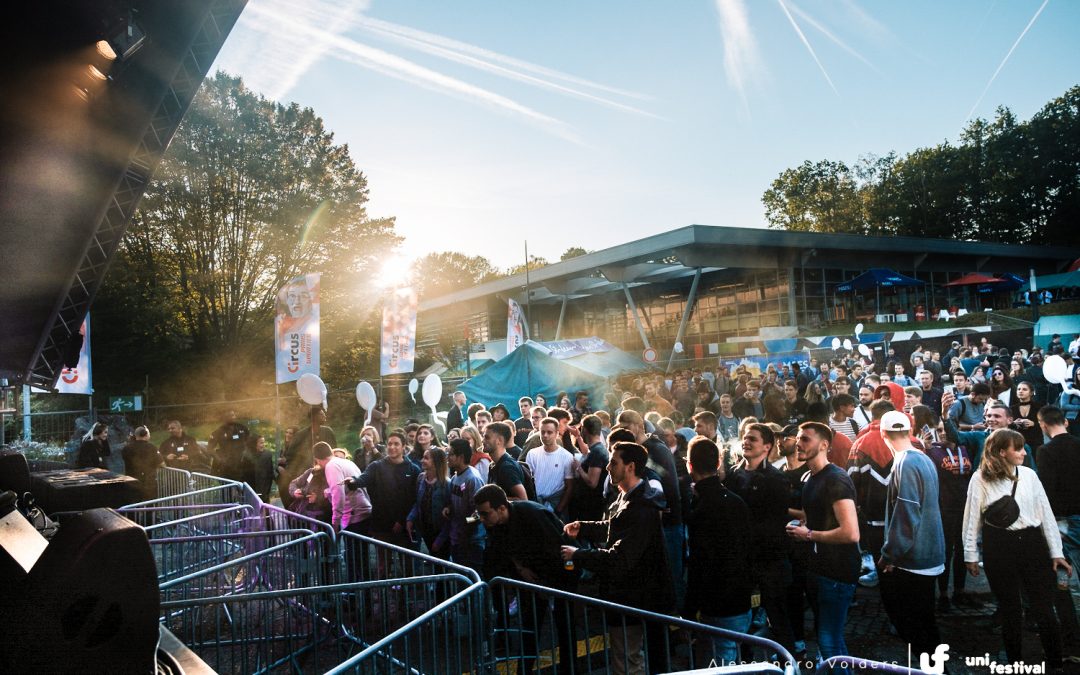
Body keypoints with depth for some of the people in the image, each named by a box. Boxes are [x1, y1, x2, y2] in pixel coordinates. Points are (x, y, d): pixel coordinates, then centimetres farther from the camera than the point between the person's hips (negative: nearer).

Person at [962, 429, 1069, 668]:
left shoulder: (1029, 475, 1)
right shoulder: (980, 478, -7)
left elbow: (1046, 514, 6)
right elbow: (972, 518, -1)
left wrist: (1057, 552, 5)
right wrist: (971, 555, 1)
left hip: (1032, 543, 2)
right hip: (999, 548, -2)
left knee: (1044, 610, 3)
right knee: (1010, 611, 12)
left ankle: (1055, 664, 18)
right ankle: (1015, 662, 26)